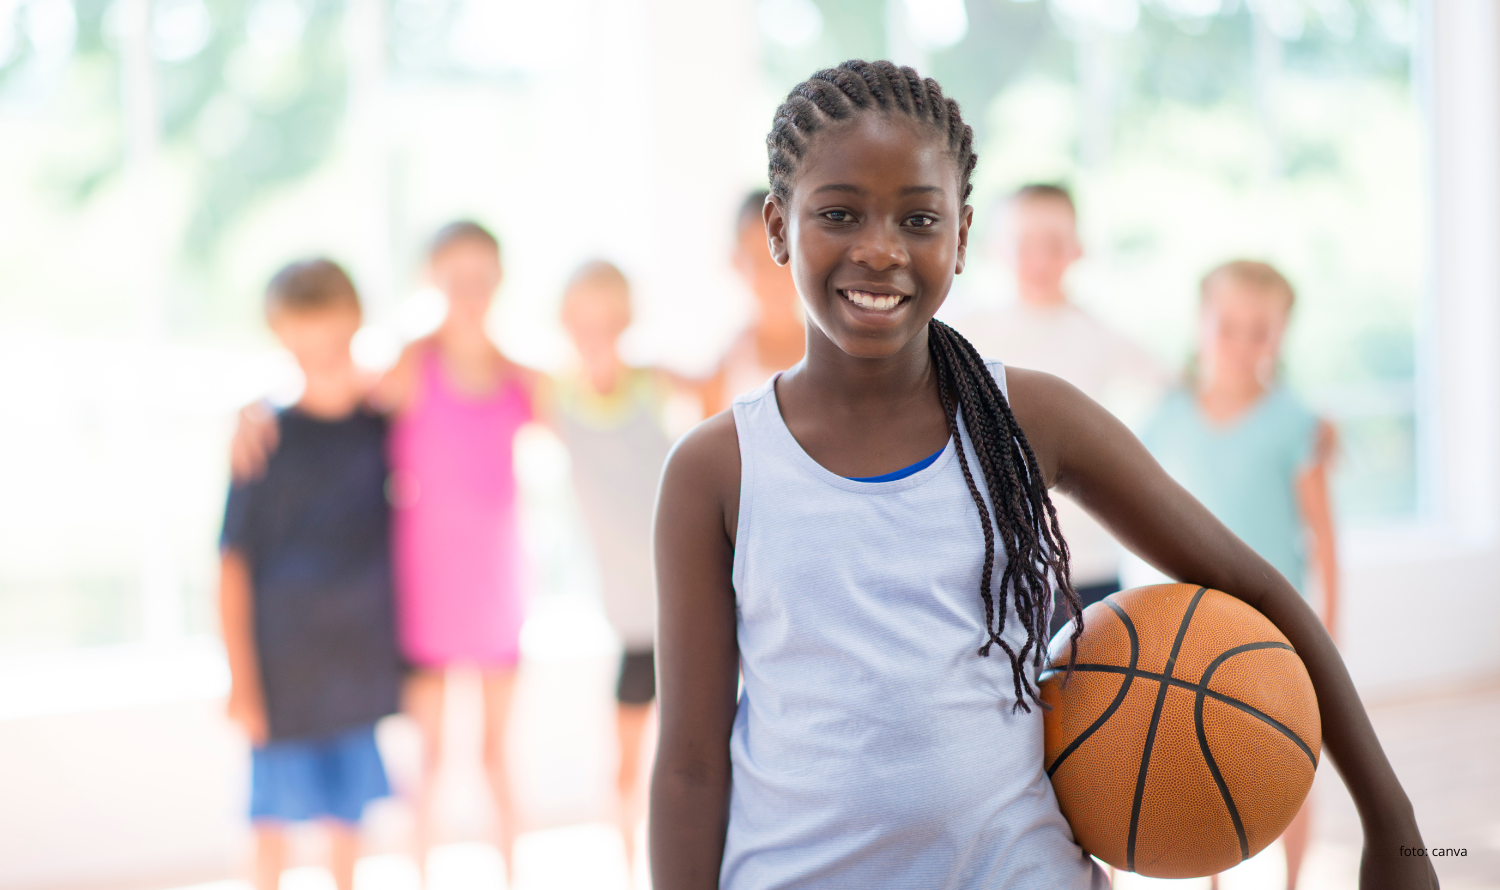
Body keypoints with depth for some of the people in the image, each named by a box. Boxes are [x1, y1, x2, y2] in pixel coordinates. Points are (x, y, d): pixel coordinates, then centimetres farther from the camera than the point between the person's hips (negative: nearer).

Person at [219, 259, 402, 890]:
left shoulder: (383, 423, 0)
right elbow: (233, 565, -9)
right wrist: (241, 678, -12)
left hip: (360, 657, 3)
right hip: (284, 663, -3)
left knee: (347, 813, 13)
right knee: (275, 817, 3)